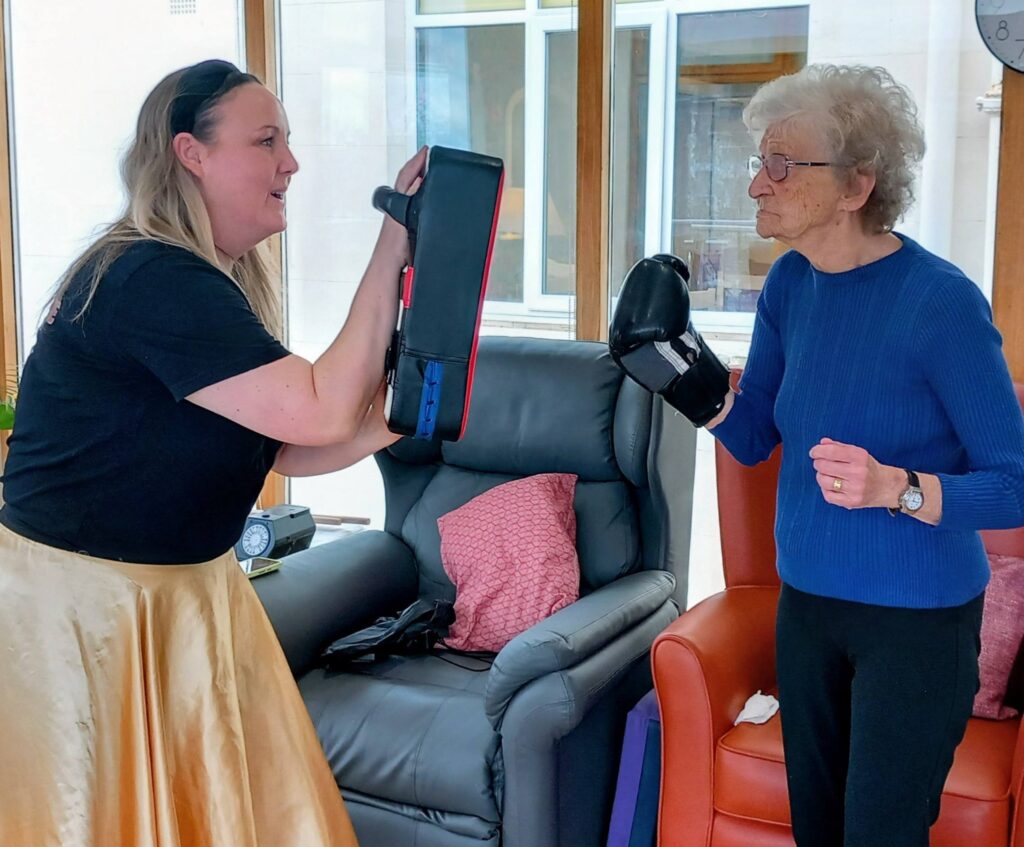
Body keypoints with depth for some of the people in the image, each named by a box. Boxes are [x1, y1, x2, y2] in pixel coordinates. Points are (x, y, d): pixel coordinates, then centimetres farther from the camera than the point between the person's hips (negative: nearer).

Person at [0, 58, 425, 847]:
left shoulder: (220, 281, 7)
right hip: (77, 604, -9)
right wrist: (393, 248, -23)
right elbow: (322, 412, -27)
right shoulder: (151, 280, -23)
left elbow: (289, 448, 7)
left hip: (187, 592, 9)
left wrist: (393, 417, -9)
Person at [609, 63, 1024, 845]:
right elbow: (754, 440, 5)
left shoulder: (942, 302, -21)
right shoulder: (790, 284, -2)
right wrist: (677, 361, -11)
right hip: (806, 602, 6)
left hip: (917, 618, -6)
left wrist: (894, 488, -35)